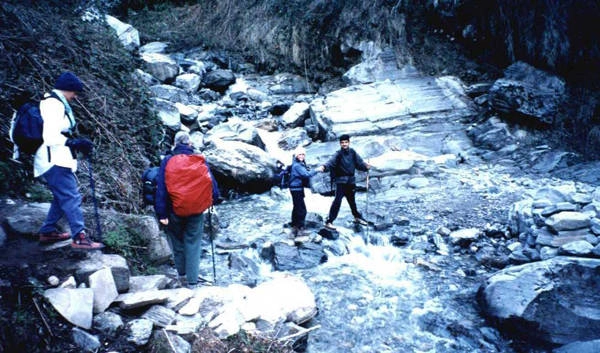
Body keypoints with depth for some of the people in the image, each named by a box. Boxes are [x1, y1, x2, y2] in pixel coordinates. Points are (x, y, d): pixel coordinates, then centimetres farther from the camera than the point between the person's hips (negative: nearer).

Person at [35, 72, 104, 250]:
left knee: (62, 196, 19)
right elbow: (50, 137, -24)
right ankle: (79, 237, -12)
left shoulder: (57, 104, 17)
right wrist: (75, 143, -23)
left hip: (57, 160, 11)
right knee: (72, 197, -11)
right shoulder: (54, 105, -15)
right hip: (54, 161, -11)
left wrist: (77, 143, 14)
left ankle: (48, 231, 28)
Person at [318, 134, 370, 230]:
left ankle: (357, 217, 42)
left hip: (351, 180, 4)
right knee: (337, 200, -14)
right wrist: (324, 167, -48)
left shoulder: (353, 153, 2)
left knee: (352, 200, 20)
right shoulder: (338, 154, -11)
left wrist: (365, 166, -18)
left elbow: (359, 162, 3)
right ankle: (329, 221, -11)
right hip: (341, 181, -4)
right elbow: (331, 162, -27)